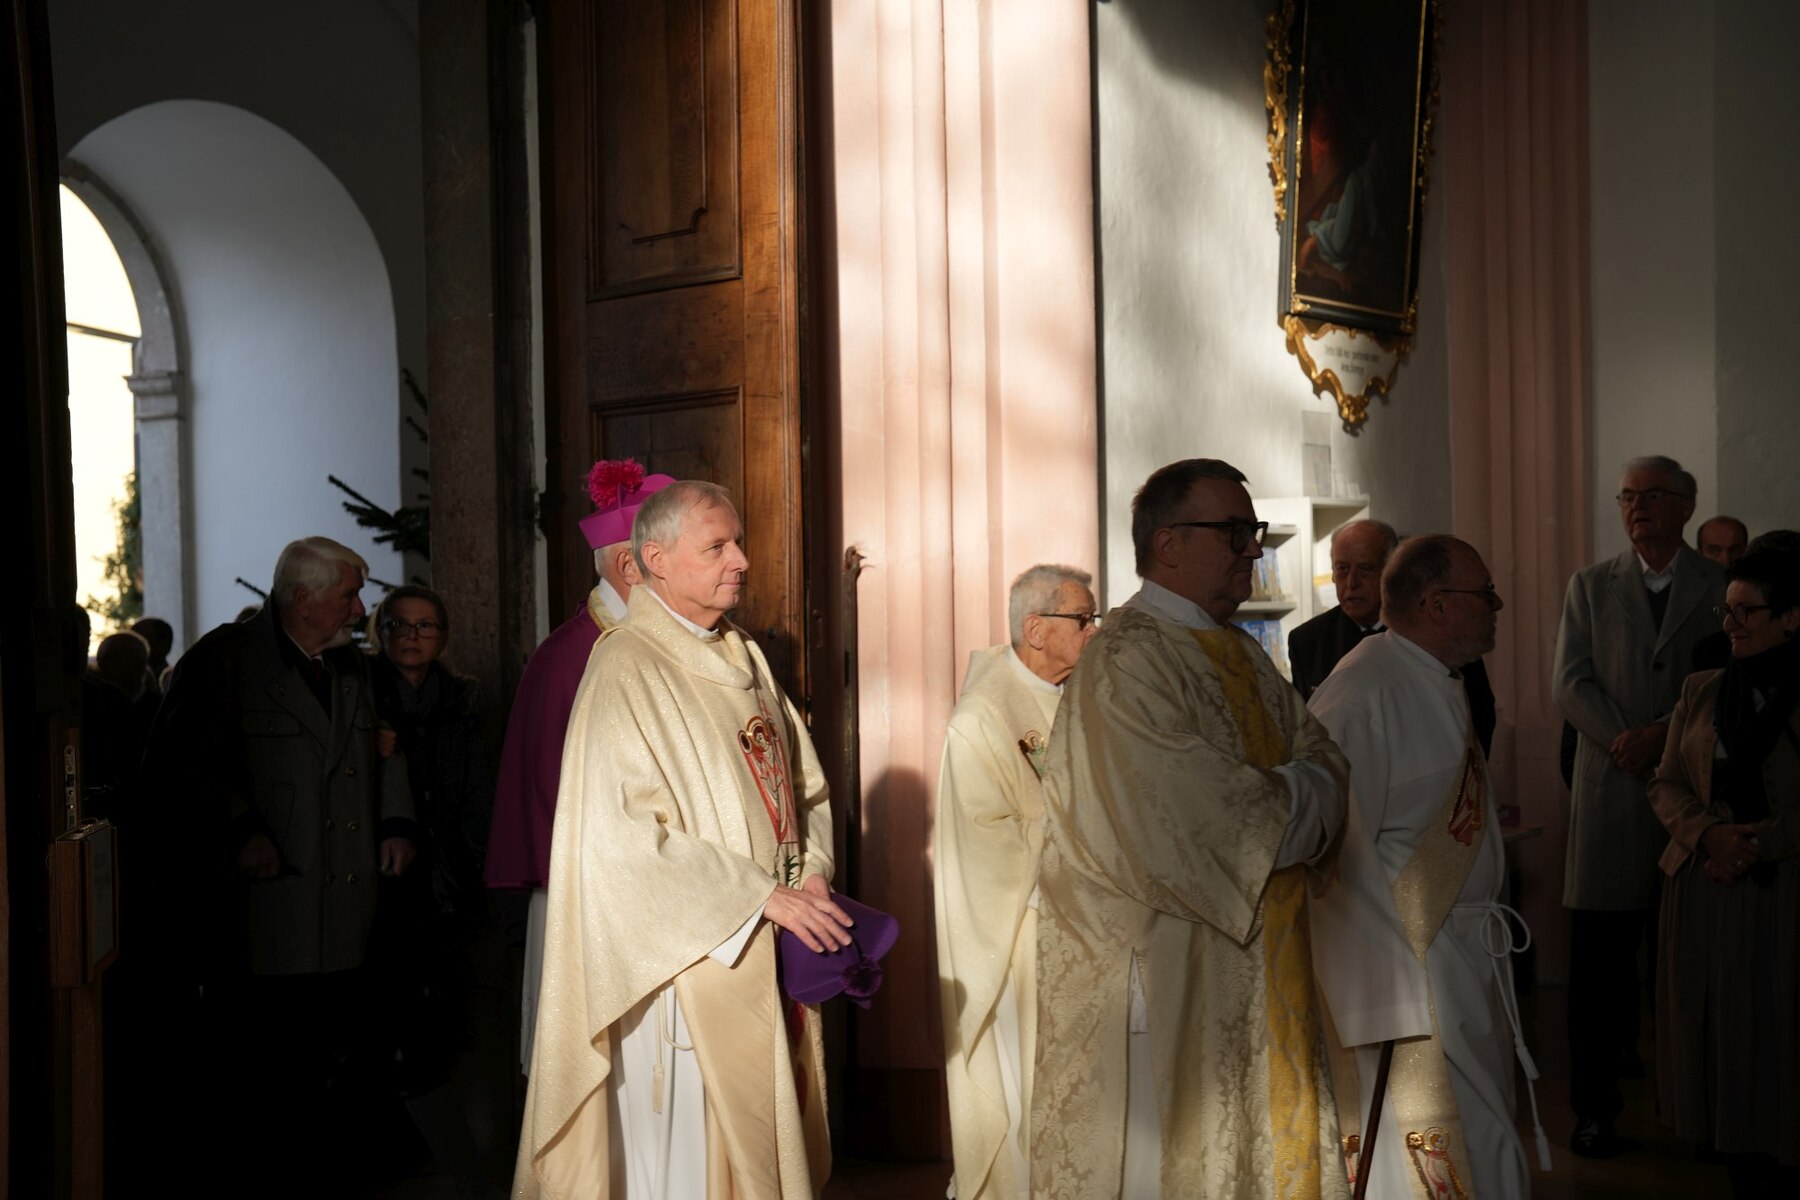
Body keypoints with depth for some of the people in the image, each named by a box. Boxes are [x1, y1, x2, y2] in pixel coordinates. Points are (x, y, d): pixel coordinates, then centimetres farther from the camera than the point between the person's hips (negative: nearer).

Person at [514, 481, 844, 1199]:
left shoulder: (742, 658, 12)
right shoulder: (626, 669, -14)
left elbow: (804, 783, 15)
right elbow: (624, 836, -22)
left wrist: (812, 870, -4)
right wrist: (762, 894, -20)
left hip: (771, 951, 7)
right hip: (690, 957, -7)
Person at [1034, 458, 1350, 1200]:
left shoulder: (1243, 657, 14)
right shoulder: (1126, 663, -16)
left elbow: (1325, 767, 6)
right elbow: (1201, 822, -24)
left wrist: (1268, 800, -14)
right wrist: (1288, 800, -6)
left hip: (1260, 969, 9)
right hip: (1168, 984, -8)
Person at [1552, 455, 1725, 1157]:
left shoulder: (1721, 586, 7)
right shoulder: (1590, 586, 11)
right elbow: (1569, 683, 3)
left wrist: (1663, 732, -14)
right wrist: (1625, 740, -11)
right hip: (1611, 785, 1)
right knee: (1600, 957, 1)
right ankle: (1596, 1107, 7)